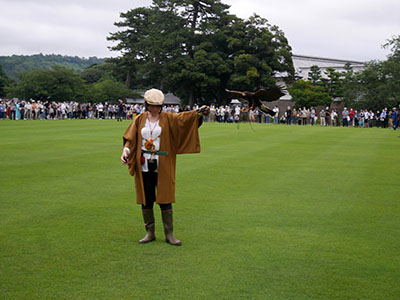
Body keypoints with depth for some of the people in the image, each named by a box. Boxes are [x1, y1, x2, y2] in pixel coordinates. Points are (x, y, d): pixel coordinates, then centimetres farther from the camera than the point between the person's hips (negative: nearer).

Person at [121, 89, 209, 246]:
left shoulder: (168, 118, 2)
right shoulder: (139, 119, 8)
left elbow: (183, 117, -15)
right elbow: (130, 139, 8)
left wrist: (198, 112, -33)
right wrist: (126, 151, -12)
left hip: (162, 167, -2)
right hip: (144, 166, 2)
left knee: (165, 199, 0)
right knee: (146, 200, 7)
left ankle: (169, 234, 8)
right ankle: (150, 233, 18)